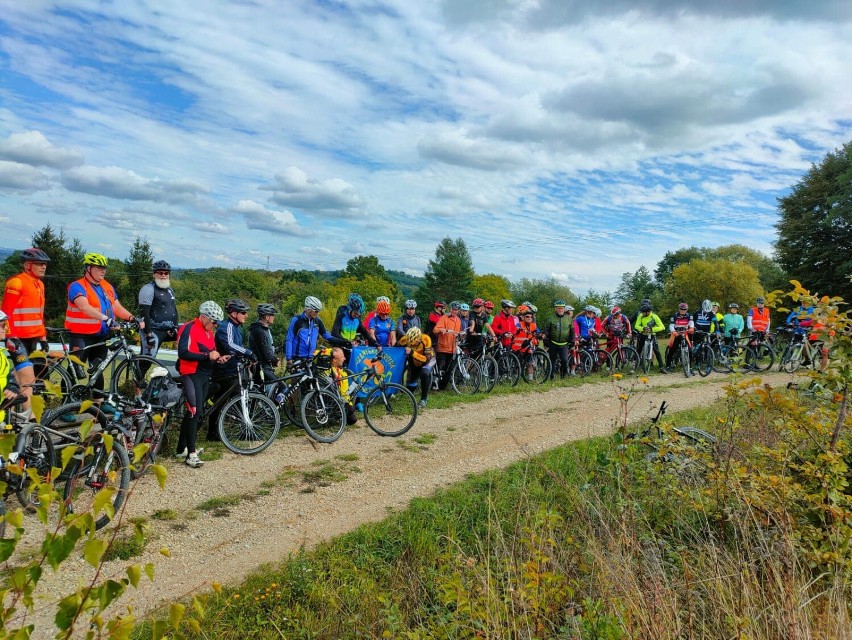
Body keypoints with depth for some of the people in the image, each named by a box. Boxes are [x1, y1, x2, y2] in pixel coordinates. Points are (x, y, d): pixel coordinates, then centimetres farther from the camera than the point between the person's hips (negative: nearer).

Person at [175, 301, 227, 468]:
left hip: (205, 376, 9)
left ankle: (182, 448, 22)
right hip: (192, 375, -9)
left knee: (195, 413, 12)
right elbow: (183, 353, -21)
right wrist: (207, 355, -22)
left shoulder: (209, 332, 17)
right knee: (194, 412, -14)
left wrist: (218, 358, 6)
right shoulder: (189, 329, -11)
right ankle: (191, 453, -12)